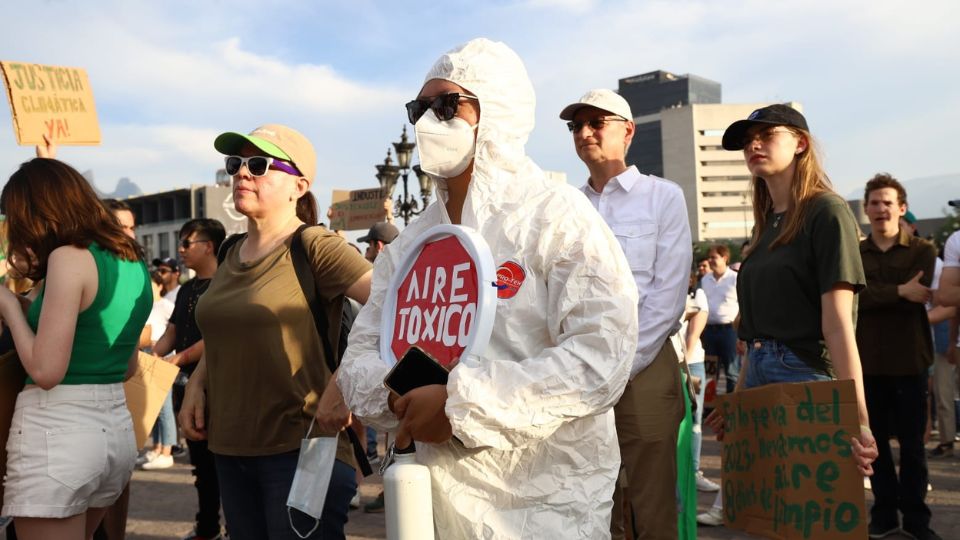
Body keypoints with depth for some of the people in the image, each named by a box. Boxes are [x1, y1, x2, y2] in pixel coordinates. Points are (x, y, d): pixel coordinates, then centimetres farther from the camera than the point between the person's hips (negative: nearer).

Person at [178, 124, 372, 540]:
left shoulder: (315, 247, -11)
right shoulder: (233, 256, 12)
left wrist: (341, 389, -22)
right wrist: (197, 383, 9)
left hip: (300, 447, -7)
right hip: (230, 448, 7)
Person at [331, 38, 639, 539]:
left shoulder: (557, 216, -10)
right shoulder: (409, 243, 7)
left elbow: (600, 358, -21)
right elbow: (362, 355, 6)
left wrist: (460, 404, -23)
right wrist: (398, 396, -16)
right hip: (444, 494, 5)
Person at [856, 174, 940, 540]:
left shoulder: (922, 251, 3)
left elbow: (916, 298, -12)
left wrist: (875, 294, -13)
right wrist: (899, 292, -18)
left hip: (909, 359, -1)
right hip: (868, 360, 2)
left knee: (912, 443, 5)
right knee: (875, 440, 8)